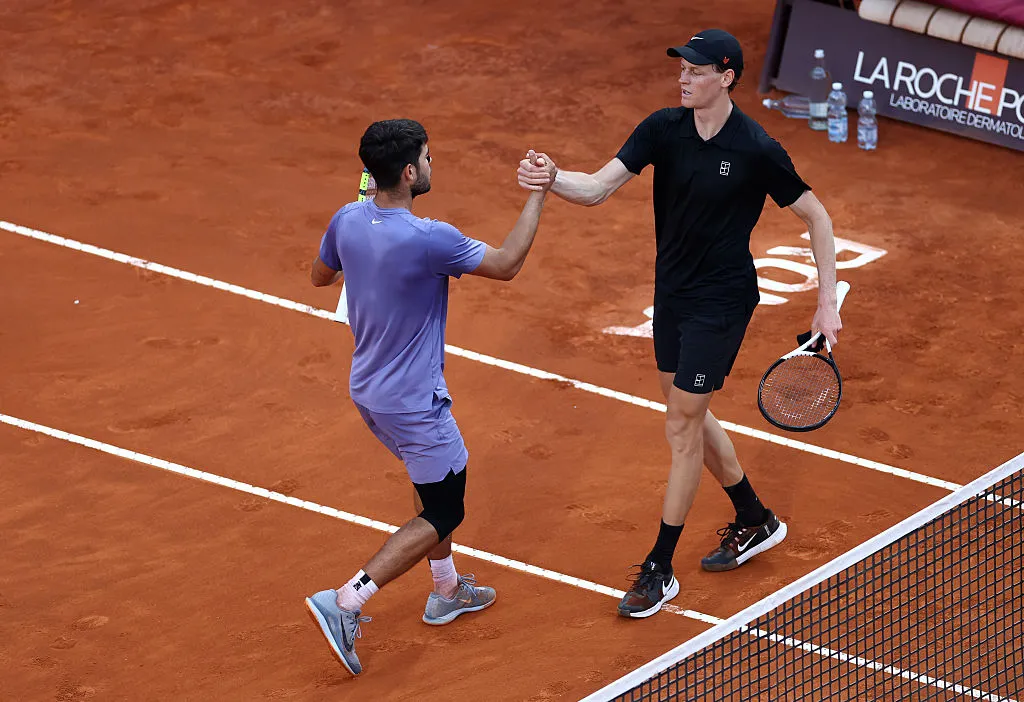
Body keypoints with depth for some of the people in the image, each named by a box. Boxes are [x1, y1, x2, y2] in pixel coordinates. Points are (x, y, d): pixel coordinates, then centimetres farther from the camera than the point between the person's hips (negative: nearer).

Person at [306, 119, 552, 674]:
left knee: (439, 485, 28)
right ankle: (345, 602, -6)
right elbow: (505, 264, -14)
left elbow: (320, 276, 12)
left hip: (368, 392, 8)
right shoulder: (428, 240, -29)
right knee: (441, 515, 5)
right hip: (414, 402, -8)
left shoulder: (347, 221, -9)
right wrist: (537, 197, -7)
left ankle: (447, 591, 42)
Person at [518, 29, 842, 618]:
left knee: (683, 430, -2)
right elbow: (599, 187, -13)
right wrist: (553, 179, -35)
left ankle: (660, 570, 10)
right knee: (692, 418, 19)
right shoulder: (664, 129, -6)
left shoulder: (757, 149, -19)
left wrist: (829, 303, -11)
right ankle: (756, 521, 41)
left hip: (721, 303, -6)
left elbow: (816, 216, -9)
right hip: (672, 292, 7)